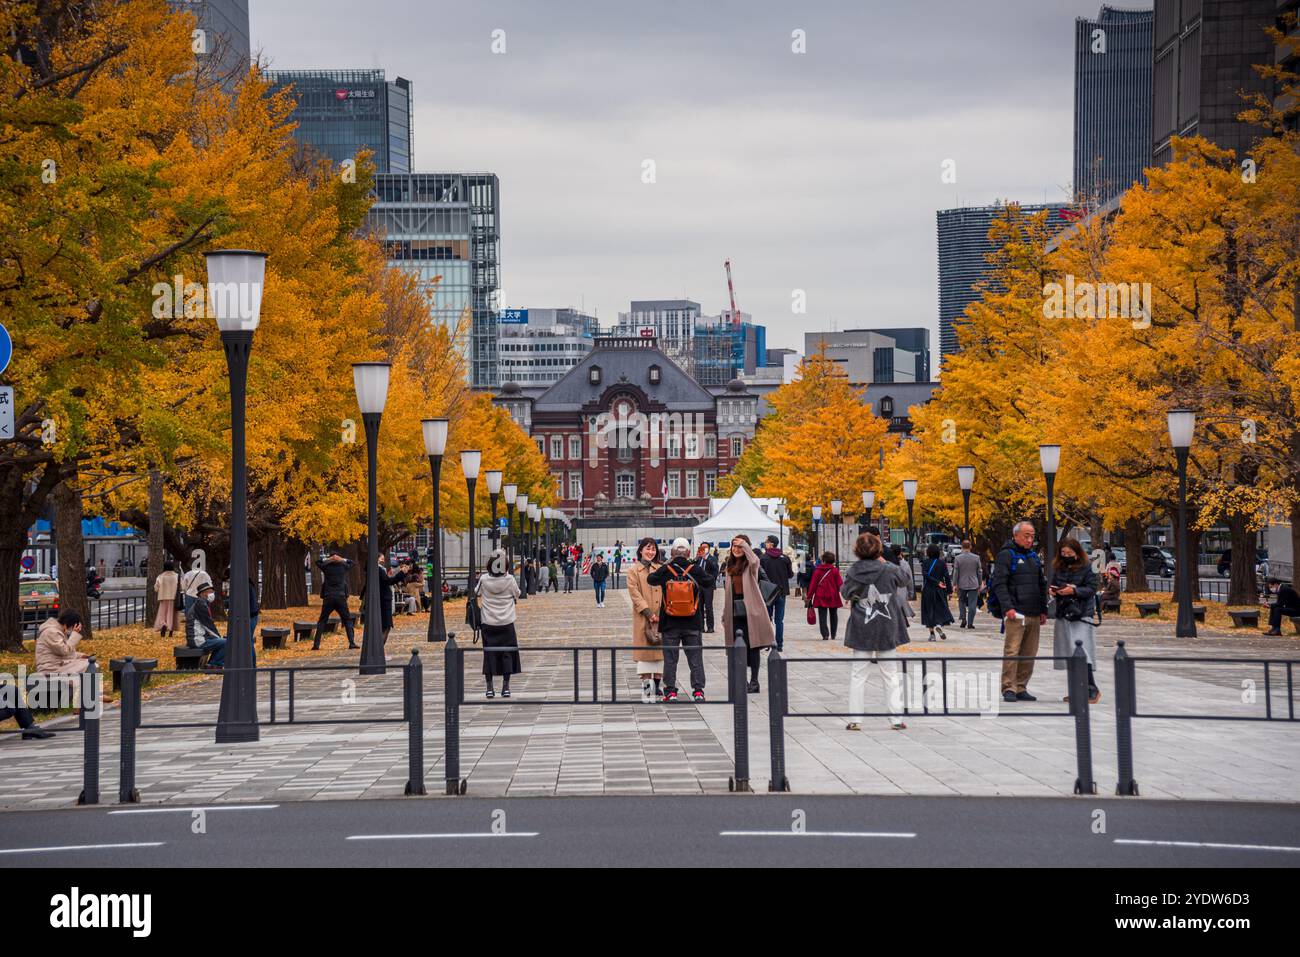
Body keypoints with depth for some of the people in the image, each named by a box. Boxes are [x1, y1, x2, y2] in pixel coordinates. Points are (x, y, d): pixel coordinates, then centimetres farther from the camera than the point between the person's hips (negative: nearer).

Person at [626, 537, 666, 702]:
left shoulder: (660, 569, 13)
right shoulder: (633, 571, 3)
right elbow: (635, 594, -5)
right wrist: (649, 614, -13)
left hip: (661, 616, 3)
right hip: (643, 618, -3)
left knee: (660, 650, 4)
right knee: (644, 651, -4)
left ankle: (658, 686, 10)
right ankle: (646, 688, -2)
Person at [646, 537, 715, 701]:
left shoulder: (665, 571, -8)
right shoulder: (696, 570, -7)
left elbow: (650, 579, 11)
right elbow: (708, 583, 9)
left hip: (670, 624, 0)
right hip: (692, 624, 0)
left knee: (670, 659, 7)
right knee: (695, 658, 8)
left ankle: (670, 692, 5)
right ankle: (698, 690, 3)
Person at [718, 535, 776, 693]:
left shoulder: (751, 565, -3)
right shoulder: (730, 566, 14)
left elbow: (754, 561, -30)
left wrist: (744, 544, -16)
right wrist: (725, 614, 15)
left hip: (751, 611, -5)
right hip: (735, 612, 5)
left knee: (753, 647, 0)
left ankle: (754, 681, 6)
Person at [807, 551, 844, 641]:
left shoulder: (817, 570, -3)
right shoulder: (835, 571, -6)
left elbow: (813, 584, -2)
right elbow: (840, 584, -4)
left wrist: (809, 596, 5)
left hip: (821, 597, -1)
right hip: (833, 597, 1)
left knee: (822, 616, -2)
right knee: (833, 616, 16)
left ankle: (825, 634, -18)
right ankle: (833, 635, 22)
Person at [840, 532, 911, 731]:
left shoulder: (854, 572, -9)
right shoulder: (889, 571, -10)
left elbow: (845, 593, 7)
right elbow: (904, 578, 11)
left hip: (861, 631, 0)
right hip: (887, 630, 0)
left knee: (858, 675, 8)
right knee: (891, 675, 9)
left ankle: (854, 719, 5)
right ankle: (896, 718, 8)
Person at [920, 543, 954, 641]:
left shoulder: (926, 562, -5)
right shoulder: (942, 562, -3)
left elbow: (926, 575, -15)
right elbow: (946, 577, -5)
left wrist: (937, 582, -10)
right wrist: (949, 590, -2)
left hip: (927, 590, -1)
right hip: (939, 591, 1)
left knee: (929, 611, 6)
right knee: (941, 609, 9)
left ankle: (932, 634, 4)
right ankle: (939, 625, -20)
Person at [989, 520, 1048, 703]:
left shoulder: (1033, 556, 20)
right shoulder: (1006, 555, -3)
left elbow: (1041, 585, 26)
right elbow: (999, 584, -11)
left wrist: (1043, 610, 20)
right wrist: (1007, 607, -20)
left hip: (1034, 614, 7)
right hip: (1016, 614, -7)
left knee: (1029, 654, 7)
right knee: (1011, 651, -11)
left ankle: (1021, 688, 13)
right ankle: (1009, 689, -9)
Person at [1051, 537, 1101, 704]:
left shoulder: (1087, 568, -4)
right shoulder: (1058, 568, 14)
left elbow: (1091, 589, -9)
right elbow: (1053, 584, 20)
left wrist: (1074, 590, -21)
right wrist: (1051, 589, -3)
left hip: (1082, 615, -6)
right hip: (1063, 615, 6)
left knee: (1081, 653, -15)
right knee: (1069, 655, 8)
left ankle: (1092, 690, -11)